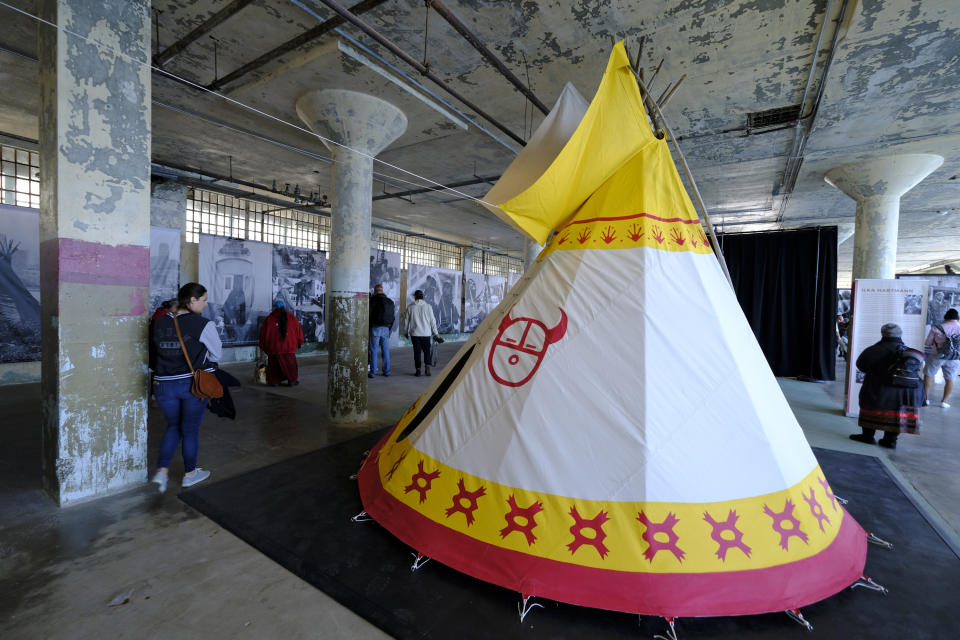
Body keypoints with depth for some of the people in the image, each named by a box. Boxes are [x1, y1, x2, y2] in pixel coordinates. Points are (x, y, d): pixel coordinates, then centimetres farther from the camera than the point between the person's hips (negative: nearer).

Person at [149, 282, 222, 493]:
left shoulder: (159, 322, 1)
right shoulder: (203, 325, -14)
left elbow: (155, 353, 9)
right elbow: (217, 353, -4)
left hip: (164, 384, 4)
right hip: (194, 383, -4)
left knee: (173, 426, 24)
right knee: (191, 429, 12)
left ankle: (161, 471, 14)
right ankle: (190, 473, 28)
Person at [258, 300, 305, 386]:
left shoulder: (268, 319, -2)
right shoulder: (292, 318, 1)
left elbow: (263, 334, 3)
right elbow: (299, 332, 7)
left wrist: (263, 346, 18)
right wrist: (299, 343, 22)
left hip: (273, 349, -1)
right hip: (289, 348, 1)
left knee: (274, 365, 13)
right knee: (290, 365, 13)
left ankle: (274, 381, 17)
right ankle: (292, 380, 16)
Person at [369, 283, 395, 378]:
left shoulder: (374, 299, -5)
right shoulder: (390, 301, 12)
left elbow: (369, 314, -8)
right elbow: (392, 317, 15)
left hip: (375, 328, -5)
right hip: (386, 328, 5)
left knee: (374, 351, 0)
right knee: (386, 351, 10)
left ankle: (373, 372, 2)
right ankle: (386, 371, 13)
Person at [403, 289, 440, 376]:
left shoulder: (410, 307, -1)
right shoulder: (428, 306, -3)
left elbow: (406, 320, 5)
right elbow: (432, 320, -2)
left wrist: (406, 332, 19)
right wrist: (435, 333, 7)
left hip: (414, 333, 0)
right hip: (426, 333, 0)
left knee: (417, 351, 6)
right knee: (427, 351, 10)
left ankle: (418, 370, 8)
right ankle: (427, 367, -6)